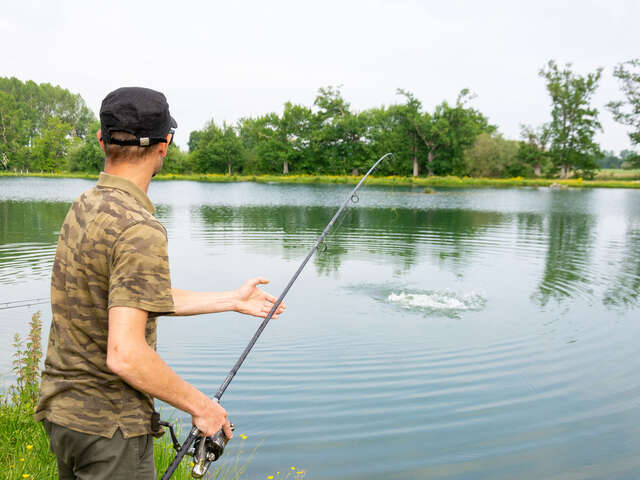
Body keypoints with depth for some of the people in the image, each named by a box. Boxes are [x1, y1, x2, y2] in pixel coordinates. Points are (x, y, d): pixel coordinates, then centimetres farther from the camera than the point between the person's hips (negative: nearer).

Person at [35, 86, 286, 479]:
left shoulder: (84, 207, 4)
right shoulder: (140, 230, -25)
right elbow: (124, 354, -30)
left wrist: (233, 300, 14)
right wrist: (199, 405, -15)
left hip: (63, 407, 9)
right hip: (109, 425, -9)